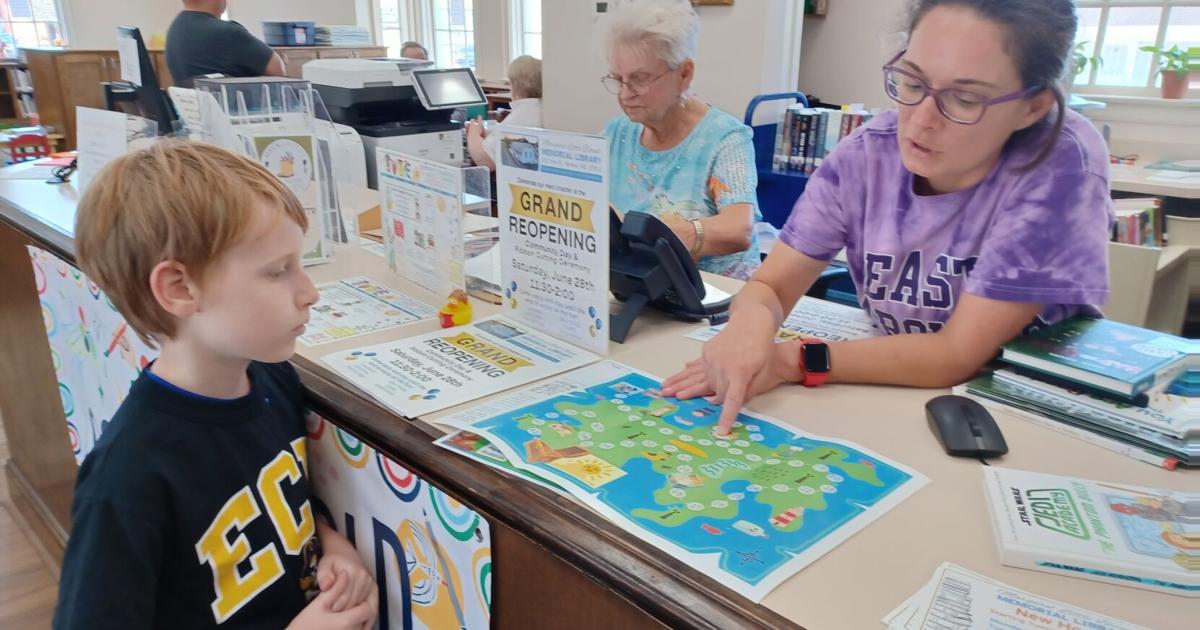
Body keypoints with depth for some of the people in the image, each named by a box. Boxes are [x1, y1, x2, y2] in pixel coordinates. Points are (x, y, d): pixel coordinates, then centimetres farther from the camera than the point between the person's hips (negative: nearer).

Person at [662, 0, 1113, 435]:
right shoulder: (868, 154, -11)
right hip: (892, 402, 3)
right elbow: (770, 286, -8)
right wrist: (752, 322, -29)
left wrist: (792, 361, -24)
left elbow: (958, 354, -20)